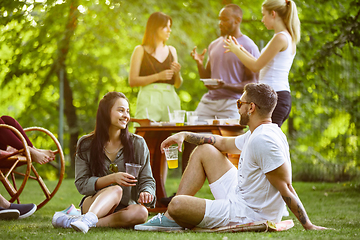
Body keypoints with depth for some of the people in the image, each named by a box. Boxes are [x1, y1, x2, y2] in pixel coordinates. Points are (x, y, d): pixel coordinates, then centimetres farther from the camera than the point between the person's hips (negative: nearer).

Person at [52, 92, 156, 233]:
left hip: (124, 209, 2)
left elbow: (147, 180, 6)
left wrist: (146, 193, -19)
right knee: (116, 190, -34)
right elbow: (81, 184, -4)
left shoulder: (138, 144, 5)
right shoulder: (86, 145, 1)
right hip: (93, 202, -2)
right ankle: (88, 219, -64)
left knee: (141, 212, -34)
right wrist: (112, 178, -19)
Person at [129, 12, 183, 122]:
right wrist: (158, 76, -12)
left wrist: (177, 72, -2)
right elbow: (132, 81, -5)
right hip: (149, 100, -4)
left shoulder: (172, 51, 17)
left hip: (170, 100, 4)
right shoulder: (140, 50, 4)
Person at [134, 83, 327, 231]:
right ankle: (172, 219, 14)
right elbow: (223, 143, 26)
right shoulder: (257, 134, 10)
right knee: (204, 150, 17)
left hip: (248, 214, -11)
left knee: (177, 204, -26)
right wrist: (185, 135, 18)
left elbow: (286, 188, -24)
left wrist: (308, 226, -24)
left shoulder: (263, 140, -24)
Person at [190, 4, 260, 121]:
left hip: (232, 103, -5)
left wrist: (226, 85, -21)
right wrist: (200, 63, 0)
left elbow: (252, 83, -8)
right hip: (208, 101, 5)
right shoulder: (214, 45, 16)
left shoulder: (249, 47, -4)